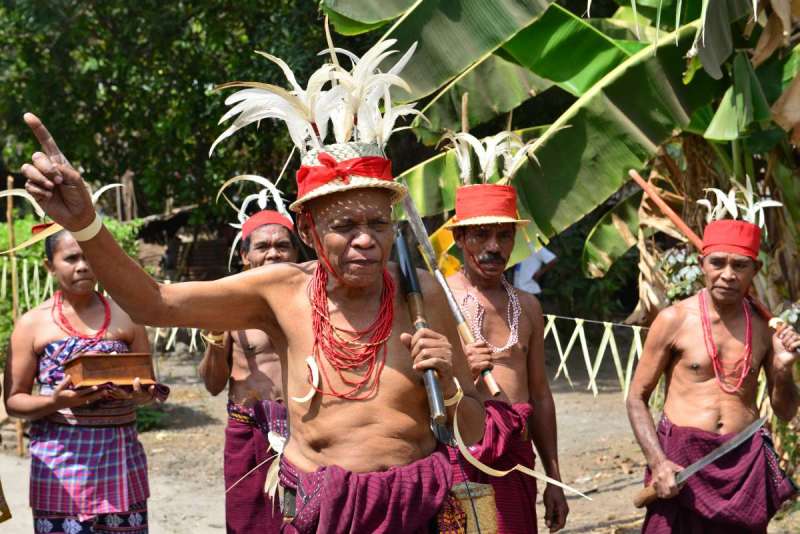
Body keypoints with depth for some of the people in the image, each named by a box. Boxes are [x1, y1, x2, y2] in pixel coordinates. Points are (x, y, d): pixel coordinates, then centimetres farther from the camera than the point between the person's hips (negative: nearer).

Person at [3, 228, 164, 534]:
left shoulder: (126, 317, 9)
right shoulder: (33, 324, 3)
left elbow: (149, 384, 13)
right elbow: (13, 401, 2)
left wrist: (142, 395, -10)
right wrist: (55, 402, -17)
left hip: (121, 455, 2)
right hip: (61, 459, -2)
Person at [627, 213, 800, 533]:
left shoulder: (764, 327, 5)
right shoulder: (674, 320, -4)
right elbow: (637, 398, 0)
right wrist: (657, 462, -12)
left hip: (746, 460, 3)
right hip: (681, 458, -2)